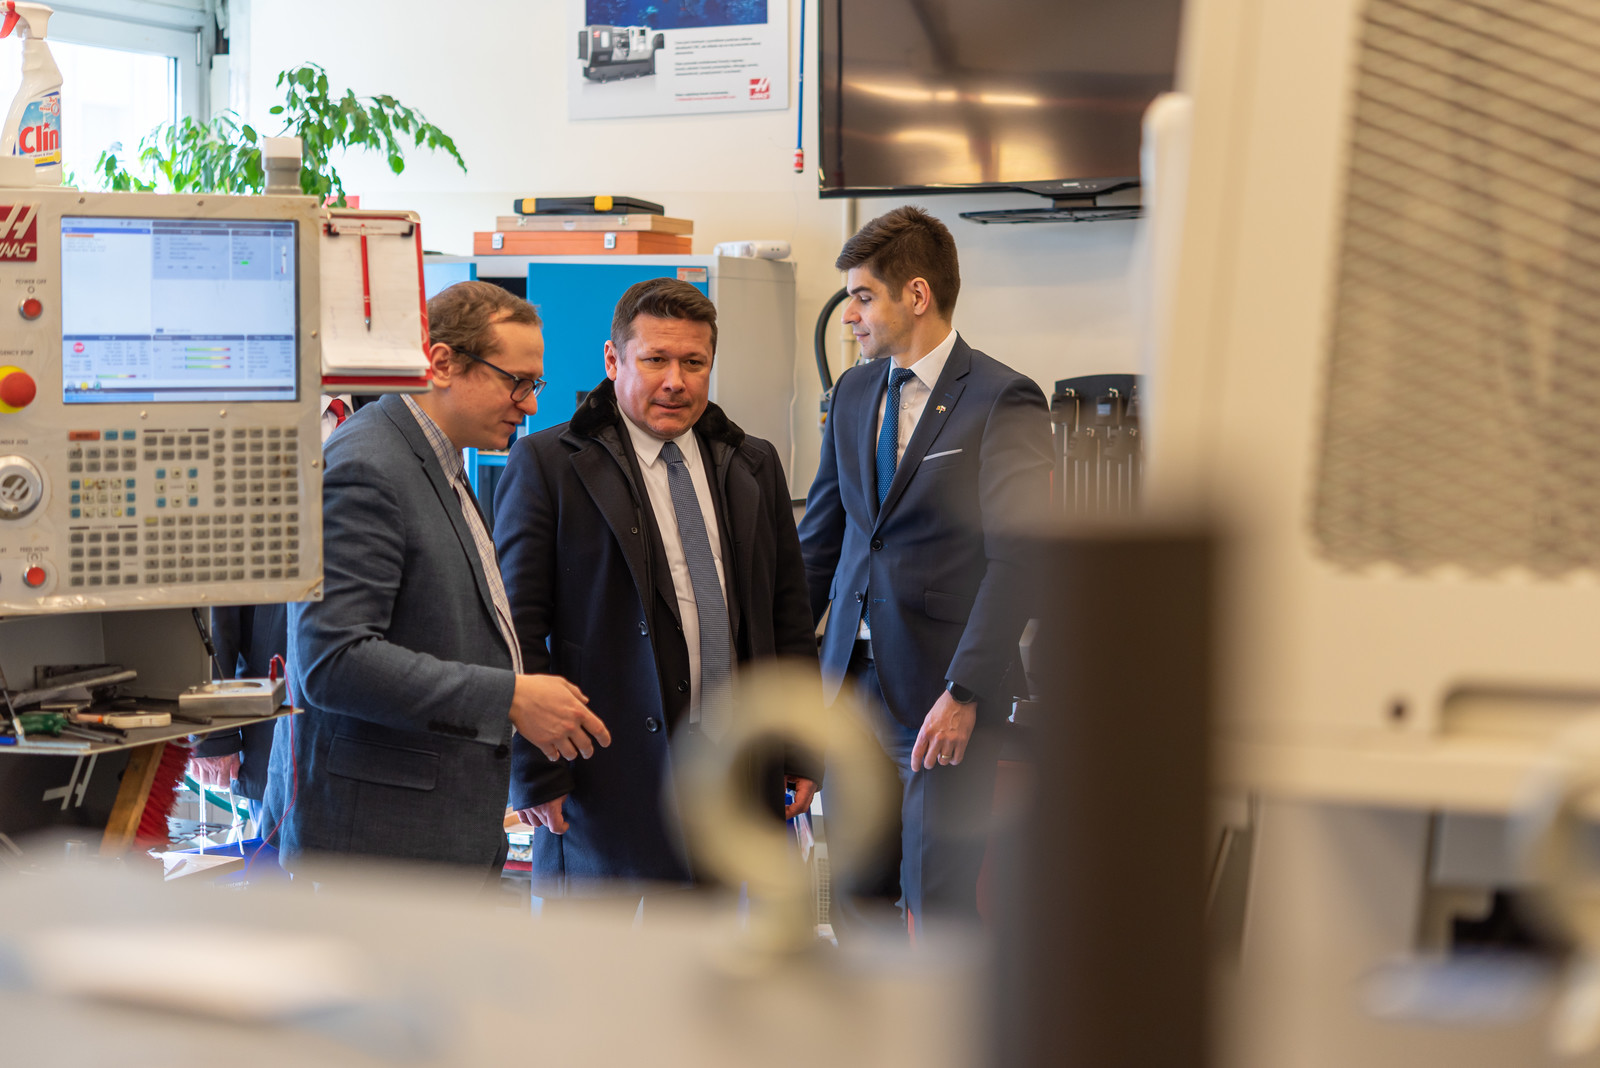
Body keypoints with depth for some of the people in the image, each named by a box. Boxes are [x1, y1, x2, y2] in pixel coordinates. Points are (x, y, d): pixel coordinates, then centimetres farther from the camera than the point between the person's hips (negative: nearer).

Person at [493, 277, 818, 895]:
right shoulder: (546, 466, -2)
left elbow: (790, 617, 16)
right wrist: (535, 774, -9)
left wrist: (803, 753, 12)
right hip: (611, 789, -4)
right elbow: (520, 633, -5)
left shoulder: (753, 466, 13)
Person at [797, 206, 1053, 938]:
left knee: (937, 905, -1)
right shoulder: (854, 391, 12)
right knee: (857, 897, 11)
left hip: (940, 696, -6)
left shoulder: (1003, 402, -10)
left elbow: (1017, 561, -15)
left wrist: (964, 693, -20)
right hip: (853, 681, 7)